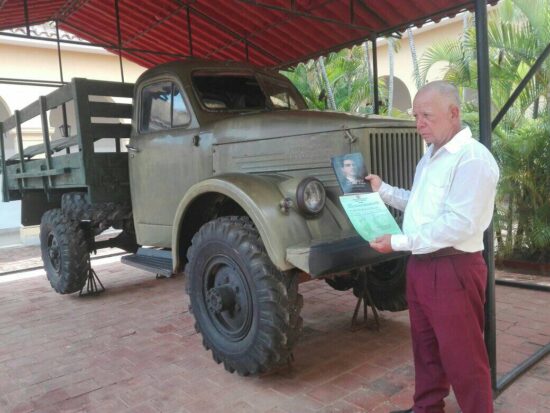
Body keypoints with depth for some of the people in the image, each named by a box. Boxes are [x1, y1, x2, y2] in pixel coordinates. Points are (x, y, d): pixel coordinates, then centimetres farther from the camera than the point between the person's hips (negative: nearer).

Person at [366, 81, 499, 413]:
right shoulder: (431, 156, 14)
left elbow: (460, 224, -24)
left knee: (462, 356, 4)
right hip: (421, 266, 9)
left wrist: (400, 242, -22)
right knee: (426, 346, 21)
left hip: (454, 269, -9)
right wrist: (383, 190, 13)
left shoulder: (472, 158, -16)